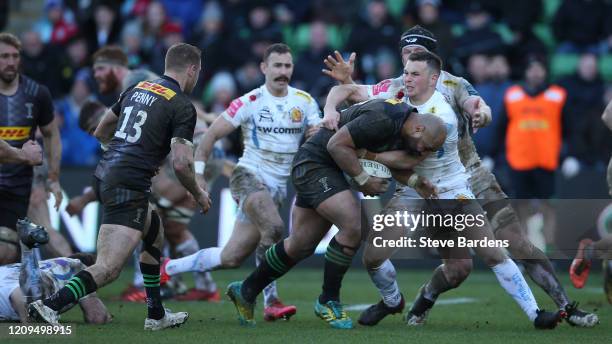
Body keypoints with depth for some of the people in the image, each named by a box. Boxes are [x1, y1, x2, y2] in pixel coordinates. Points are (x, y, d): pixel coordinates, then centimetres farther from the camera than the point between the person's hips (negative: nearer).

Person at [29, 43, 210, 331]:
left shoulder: (137, 89, 16)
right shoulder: (182, 106, -6)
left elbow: (101, 132, 25)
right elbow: (180, 164, -14)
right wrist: (199, 195, 4)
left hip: (104, 174, 9)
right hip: (128, 186, -9)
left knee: (154, 233, 29)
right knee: (109, 269, -14)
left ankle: (156, 314, 31)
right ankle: (50, 305, -28)